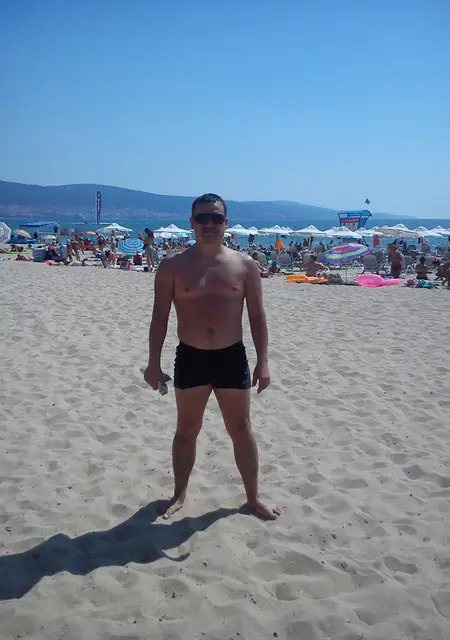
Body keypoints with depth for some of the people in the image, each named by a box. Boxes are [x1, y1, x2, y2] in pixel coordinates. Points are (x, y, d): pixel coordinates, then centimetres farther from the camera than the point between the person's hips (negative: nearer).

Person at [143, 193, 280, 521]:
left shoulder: (245, 265, -1)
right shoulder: (173, 266, -3)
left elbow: (257, 315, 2)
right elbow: (160, 316, 0)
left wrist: (263, 361, -2)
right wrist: (154, 362, -3)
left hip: (232, 358, 1)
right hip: (190, 359, 0)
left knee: (241, 430, 11)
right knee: (187, 430, 13)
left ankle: (253, 496, 28)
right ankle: (180, 494, 32)